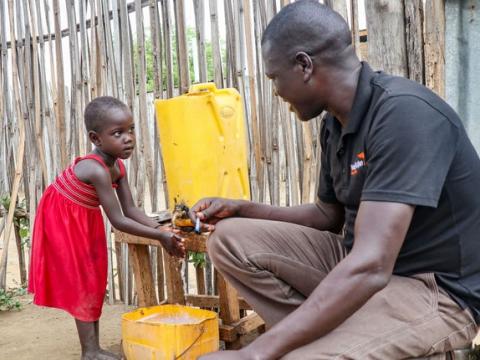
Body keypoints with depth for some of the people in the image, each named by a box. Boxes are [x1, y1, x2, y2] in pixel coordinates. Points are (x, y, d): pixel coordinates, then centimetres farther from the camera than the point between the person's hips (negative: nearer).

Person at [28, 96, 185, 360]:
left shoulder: (118, 167, -9)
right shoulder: (97, 170, -35)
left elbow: (130, 209, -7)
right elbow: (118, 221, -34)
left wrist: (161, 230, -19)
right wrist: (160, 236, -31)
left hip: (85, 221, 9)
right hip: (62, 220, -9)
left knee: (95, 281, 11)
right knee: (81, 283, -4)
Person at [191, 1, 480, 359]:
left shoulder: (404, 114, -24)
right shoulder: (335, 123, 3)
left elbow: (369, 269, -33)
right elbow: (328, 215, 19)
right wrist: (240, 209, 10)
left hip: (432, 289, -9)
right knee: (230, 240, 0)